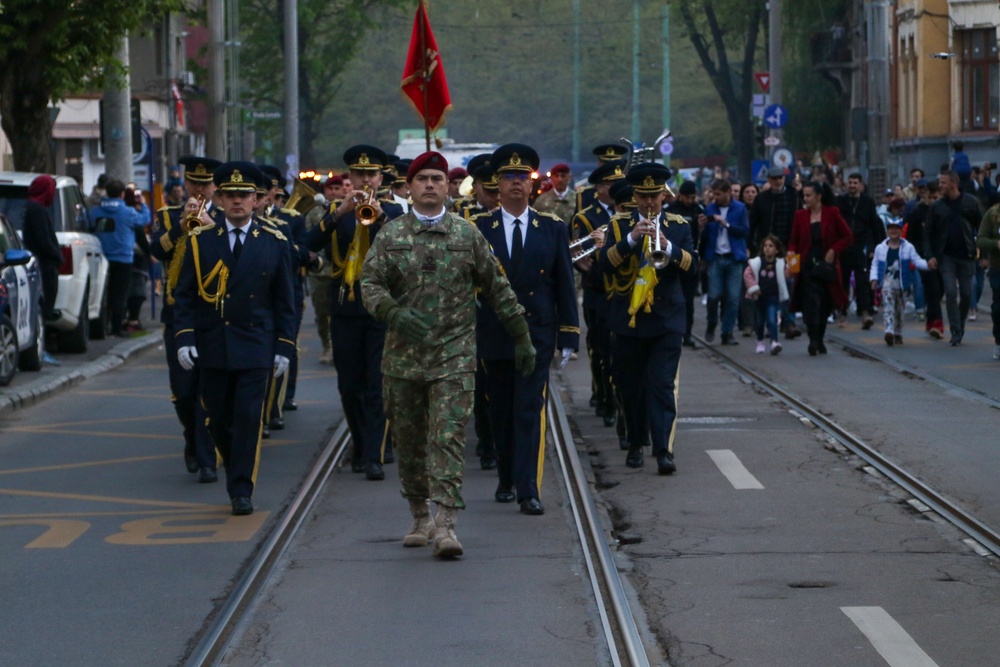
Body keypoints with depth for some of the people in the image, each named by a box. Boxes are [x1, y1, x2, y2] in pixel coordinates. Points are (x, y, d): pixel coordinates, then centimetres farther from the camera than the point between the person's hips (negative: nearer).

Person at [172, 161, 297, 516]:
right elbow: (184, 294, 3)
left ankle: (242, 491, -4)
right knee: (218, 419, 7)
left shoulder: (274, 243, 3)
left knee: (248, 417, -8)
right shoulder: (200, 240, 3)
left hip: (255, 347, -1)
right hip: (212, 347, 2)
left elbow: (284, 300, 5)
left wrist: (283, 347, 0)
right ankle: (238, 473, 28)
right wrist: (184, 338, -8)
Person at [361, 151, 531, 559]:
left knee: (448, 437, -12)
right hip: (403, 357, 2)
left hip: (454, 356, -2)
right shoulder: (390, 236, 5)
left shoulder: (468, 235, 5)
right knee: (408, 440, 9)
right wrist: (394, 313, -25)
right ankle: (420, 517, 24)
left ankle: (445, 525, -18)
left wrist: (522, 337, 10)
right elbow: (370, 284, -4)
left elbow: (497, 288, 10)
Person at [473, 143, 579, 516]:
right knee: (501, 412, 10)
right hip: (493, 334, 1)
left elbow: (565, 284, 5)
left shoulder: (552, 228, 4)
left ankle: (528, 491, -13)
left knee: (530, 411, -9)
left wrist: (569, 336, 1)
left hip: (537, 334, -1)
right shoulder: (478, 228, 2)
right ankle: (507, 481, 26)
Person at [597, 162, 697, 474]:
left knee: (663, 385, -10)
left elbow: (693, 266, -6)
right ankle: (636, 444, 23)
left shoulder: (679, 226, 5)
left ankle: (664, 451, -16)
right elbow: (604, 264, -9)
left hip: (666, 321, -1)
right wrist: (630, 240, -22)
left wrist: (668, 247, -22)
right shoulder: (619, 225, 5)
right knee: (631, 386, 8)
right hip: (627, 319, 1)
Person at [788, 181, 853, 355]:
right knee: (812, 303, -14)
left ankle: (819, 339, 20)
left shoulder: (831, 213, 0)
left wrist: (833, 250, -9)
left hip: (827, 267, 0)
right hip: (808, 266, 0)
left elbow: (848, 237, 3)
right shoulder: (800, 216, 6)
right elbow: (794, 241, 9)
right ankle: (814, 340, -18)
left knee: (825, 305, 6)